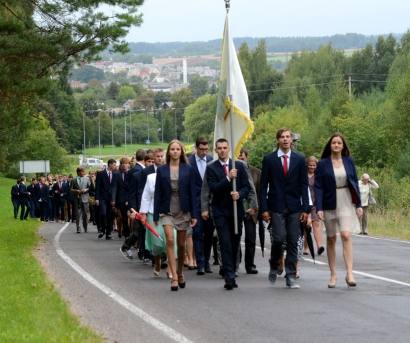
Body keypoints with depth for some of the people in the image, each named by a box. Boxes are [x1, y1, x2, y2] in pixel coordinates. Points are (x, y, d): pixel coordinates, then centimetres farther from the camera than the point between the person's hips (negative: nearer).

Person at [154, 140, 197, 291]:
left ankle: (180, 273, 26)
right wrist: (156, 215, -1)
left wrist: (194, 214, -2)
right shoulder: (162, 170, 2)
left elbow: (192, 192, 2)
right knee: (170, 241, -15)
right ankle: (174, 277, -16)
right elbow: (157, 193, 3)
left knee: (181, 244, 7)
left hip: (183, 210, 1)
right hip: (167, 211, -1)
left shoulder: (187, 169, 2)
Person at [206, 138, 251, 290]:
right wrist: (228, 178, -22)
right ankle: (230, 277, -13)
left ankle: (230, 272, 19)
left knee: (235, 243, 8)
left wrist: (239, 194, -16)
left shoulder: (239, 166, 6)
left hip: (236, 210, 3)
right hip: (220, 211, -3)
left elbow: (247, 187, 5)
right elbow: (213, 189, -11)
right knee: (225, 243, -10)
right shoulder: (211, 168, 0)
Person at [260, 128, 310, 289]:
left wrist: (305, 208, 0)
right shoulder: (269, 159, 3)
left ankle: (291, 277, 5)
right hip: (276, 207, -2)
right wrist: (264, 208, -4)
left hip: (294, 207, 2)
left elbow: (304, 185, 7)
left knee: (293, 242, 0)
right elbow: (263, 185, 3)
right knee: (279, 238, -13)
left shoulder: (299, 159, 7)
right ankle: (274, 267, 12)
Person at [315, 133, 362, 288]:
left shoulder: (349, 162, 6)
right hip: (330, 204, 0)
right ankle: (333, 275, 14)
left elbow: (355, 183, 10)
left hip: (347, 203, 0)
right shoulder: (322, 164, 0)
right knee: (331, 239, 7)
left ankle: (349, 273, -18)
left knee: (346, 236, -15)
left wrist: (359, 204, 5)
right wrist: (319, 208, -11)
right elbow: (318, 187, -3)